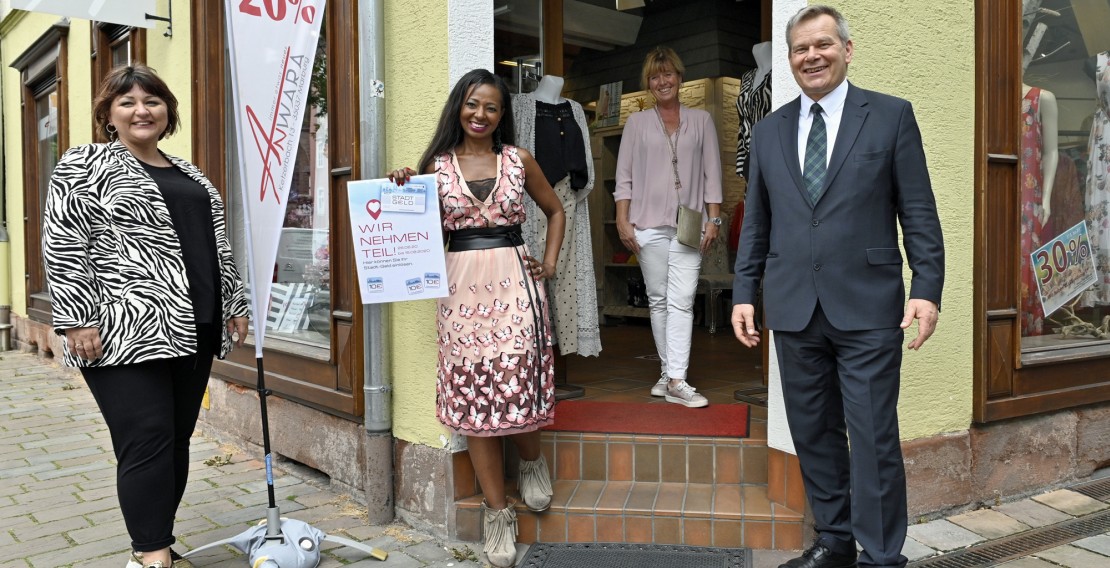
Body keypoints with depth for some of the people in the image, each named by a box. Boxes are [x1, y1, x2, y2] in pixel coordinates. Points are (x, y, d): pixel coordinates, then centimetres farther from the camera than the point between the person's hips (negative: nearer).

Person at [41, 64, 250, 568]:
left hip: (192, 331, 6)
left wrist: (234, 305, 15)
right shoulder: (83, 166, 1)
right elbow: (64, 246, -7)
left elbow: (217, 247, 21)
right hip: (127, 333, -6)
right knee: (147, 442, -9)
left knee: (177, 440, 8)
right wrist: (76, 320, -14)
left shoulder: (190, 175, 19)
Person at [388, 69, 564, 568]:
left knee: (519, 381, -9)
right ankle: (497, 510, 14)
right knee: (473, 394, 2)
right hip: (462, 286, 1)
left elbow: (555, 211, 20)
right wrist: (405, 193, -6)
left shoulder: (519, 160, 9)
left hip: (515, 281, 0)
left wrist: (549, 262, 8)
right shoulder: (437, 165, 8)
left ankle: (531, 461, 27)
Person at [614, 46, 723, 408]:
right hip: (649, 223, 1)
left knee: (682, 301, -8)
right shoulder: (637, 122, 10)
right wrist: (623, 221, -3)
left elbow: (712, 174, 8)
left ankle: (676, 381, -9)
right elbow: (624, 176, 6)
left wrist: (713, 219, 0)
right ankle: (669, 372, 16)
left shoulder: (701, 121, 11)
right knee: (657, 300, 5)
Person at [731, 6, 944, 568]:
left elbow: (919, 213, 0)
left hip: (868, 309, -3)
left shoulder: (891, 116, 2)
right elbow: (756, 223, 13)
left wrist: (927, 288, -8)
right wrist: (744, 292, 8)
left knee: (874, 438, 0)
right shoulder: (768, 130, 12)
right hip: (793, 311, 4)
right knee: (813, 434, 11)